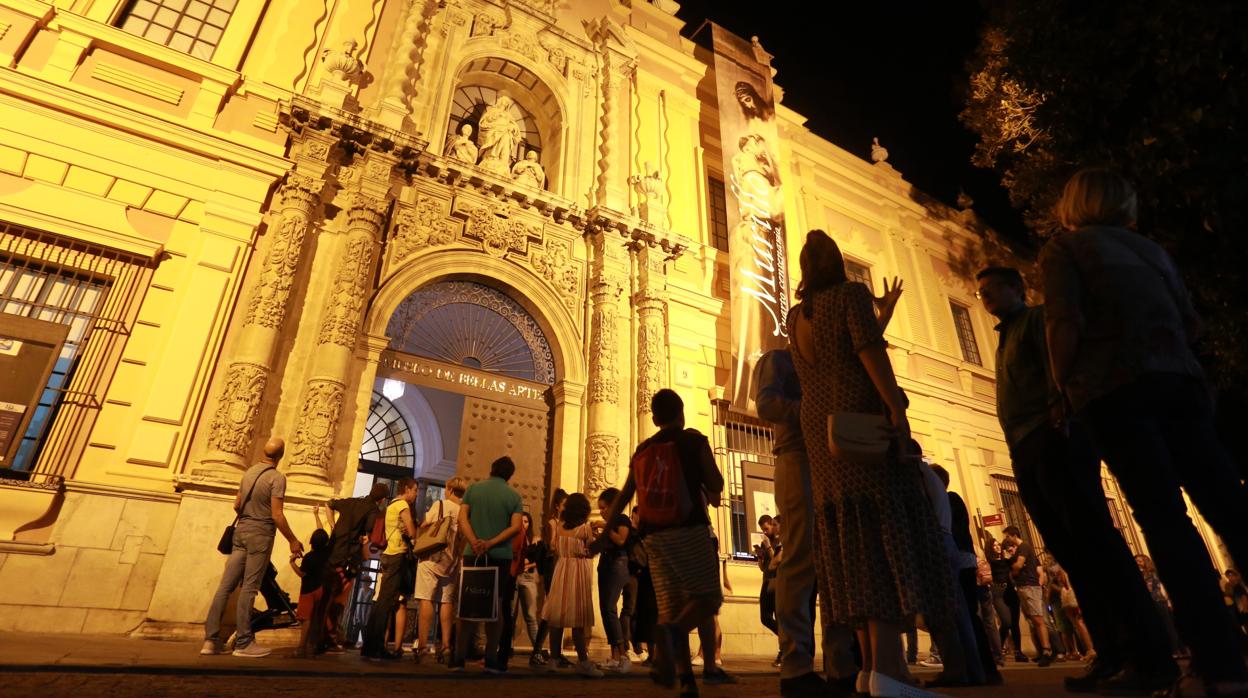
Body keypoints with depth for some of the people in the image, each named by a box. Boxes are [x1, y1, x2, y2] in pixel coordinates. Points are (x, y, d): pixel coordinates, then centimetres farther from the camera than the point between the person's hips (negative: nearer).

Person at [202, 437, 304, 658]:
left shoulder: (250, 472, 10)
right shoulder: (277, 477, -13)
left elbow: (237, 505, 19)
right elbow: (277, 515, -16)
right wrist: (293, 541, -7)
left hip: (241, 530, 7)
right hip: (261, 533, -7)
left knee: (226, 585, 5)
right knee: (249, 587, -4)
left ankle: (211, 639, 7)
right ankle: (243, 643, 1)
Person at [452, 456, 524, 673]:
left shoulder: (473, 489, 6)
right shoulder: (514, 496, 2)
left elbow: (462, 518, -5)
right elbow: (515, 527, -10)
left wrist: (474, 542, -15)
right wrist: (491, 544, -14)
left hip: (473, 554, 1)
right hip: (501, 556, -1)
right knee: (496, 606, 5)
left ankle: (459, 659, 8)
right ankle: (492, 660, 5)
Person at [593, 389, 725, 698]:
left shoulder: (642, 449, 12)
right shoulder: (694, 439, 0)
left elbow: (623, 497, 13)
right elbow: (716, 484, -3)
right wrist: (708, 492, 21)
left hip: (653, 535, 5)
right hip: (688, 529, -5)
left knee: (672, 606, 10)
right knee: (708, 598, 0)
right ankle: (670, 631, -29)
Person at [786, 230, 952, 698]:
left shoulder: (797, 316, 19)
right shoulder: (852, 293, 1)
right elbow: (869, 348, -14)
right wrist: (897, 409, -19)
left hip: (820, 430, 7)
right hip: (861, 420, -7)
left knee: (852, 542, 3)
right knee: (886, 533, -14)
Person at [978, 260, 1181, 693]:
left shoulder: (1039, 318, 8)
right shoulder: (1006, 341, 30)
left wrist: (1058, 404, -26)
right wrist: (1021, 450, 12)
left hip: (1055, 439, -8)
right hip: (1025, 454, 8)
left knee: (1094, 540, -13)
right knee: (1070, 552, 3)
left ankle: (1150, 655, -11)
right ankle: (1112, 655, 4)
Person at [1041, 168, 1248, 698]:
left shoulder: (1063, 248, 3)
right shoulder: (1148, 246, 21)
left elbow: (1065, 324, -9)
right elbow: (1191, 323, 18)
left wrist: (1065, 388, 2)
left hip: (1115, 389, -6)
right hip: (1181, 381, 6)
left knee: (1163, 518, -8)